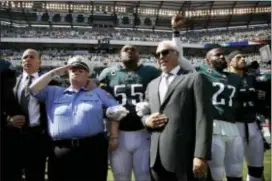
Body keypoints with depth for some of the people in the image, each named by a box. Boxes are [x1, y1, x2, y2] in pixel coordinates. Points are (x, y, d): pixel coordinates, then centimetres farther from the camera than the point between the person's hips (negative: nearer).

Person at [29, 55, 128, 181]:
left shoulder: (98, 93, 13)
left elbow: (115, 112, 11)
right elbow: (33, 89, 5)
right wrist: (54, 72, 7)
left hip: (92, 149, -1)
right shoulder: (54, 93, 16)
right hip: (61, 152, 1)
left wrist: (113, 137, 2)